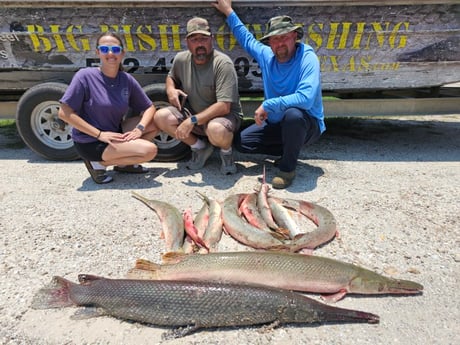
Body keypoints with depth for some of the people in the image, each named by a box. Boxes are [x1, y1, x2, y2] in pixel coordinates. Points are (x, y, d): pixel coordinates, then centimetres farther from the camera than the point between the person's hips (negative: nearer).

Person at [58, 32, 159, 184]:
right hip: (90, 142, -6)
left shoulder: (127, 79, 0)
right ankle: (98, 163, -4)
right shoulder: (85, 76, -14)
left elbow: (149, 107, 4)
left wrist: (139, 128, -15)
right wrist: (100, 134, -21)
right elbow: (64, 113, -17)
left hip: (115, 133, 6)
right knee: (150, 150, -21)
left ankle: (123, 162, 6)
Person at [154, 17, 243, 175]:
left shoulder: (223, 63, -20)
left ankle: (226, 152, -2)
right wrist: (170, 89, -3)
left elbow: (224, 106, -27)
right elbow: (171, 77, 22)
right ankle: (200, 147, 4)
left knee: (216, 130, -41)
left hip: (224, 115, -6)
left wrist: (192, 121, -31)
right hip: (193, 114, 6)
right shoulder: (181, 59, -1)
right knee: (161, 117, -16)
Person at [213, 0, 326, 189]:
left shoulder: (307, 58, -20)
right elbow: (246, 38, 19)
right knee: (241, 141, -4)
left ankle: (288, 168, -17)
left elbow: (305, 98, -34)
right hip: (277, 124, 6)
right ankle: (290, 150, 8)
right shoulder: (266, 55, -1)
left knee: (293, 114, -39)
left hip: (307, 125, -6)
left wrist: (267, 105, -28)